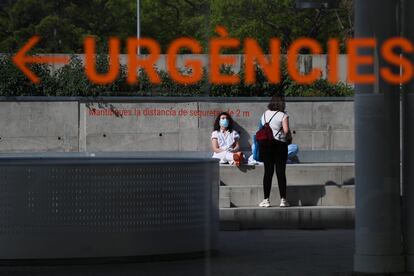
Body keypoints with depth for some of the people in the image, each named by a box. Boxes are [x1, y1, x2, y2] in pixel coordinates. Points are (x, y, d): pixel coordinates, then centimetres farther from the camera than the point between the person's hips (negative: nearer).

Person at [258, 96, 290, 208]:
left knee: (268, 171, 6)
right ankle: (283, 199, 1)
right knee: (280, 172, 1)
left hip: (265, 143, 4)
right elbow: (286, 130, -12)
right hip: (279, 144, -4)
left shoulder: (265, 114, 9)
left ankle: (266, 199, 3)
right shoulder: (283, 115, -6)